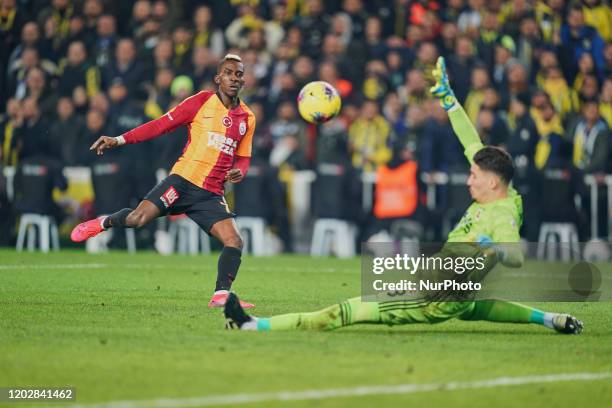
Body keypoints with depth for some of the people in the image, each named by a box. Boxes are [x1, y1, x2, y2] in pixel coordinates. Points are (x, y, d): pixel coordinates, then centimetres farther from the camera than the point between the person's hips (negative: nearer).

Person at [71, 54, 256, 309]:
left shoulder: (247, 118, 13)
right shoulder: (202, 101, 0)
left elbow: (243, 158, 23)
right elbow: (162, 125, 0)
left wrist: (239, 172, -2)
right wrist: (119, 140, -6)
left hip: (212, 194, 4)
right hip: (184, 179, -4)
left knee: (234, 242, -13)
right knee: (137, 219, -17)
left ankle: (221, 296, -6)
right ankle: (103, 223, 15)